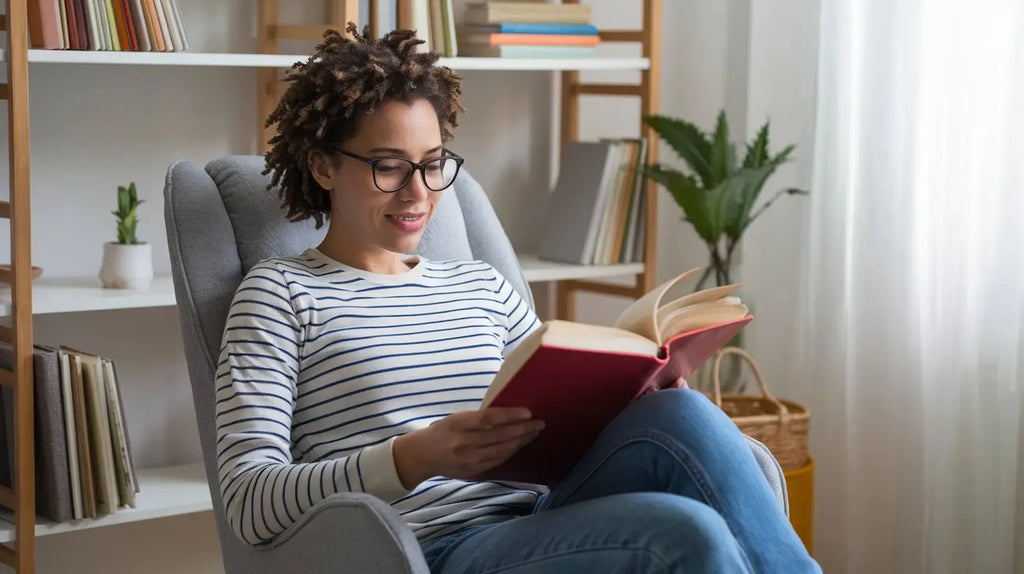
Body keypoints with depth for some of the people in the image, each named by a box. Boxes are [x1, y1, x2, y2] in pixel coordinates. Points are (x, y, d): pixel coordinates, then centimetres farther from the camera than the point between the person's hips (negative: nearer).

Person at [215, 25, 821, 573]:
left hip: (540, 525, 6)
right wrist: (415, 457, -20)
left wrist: (638, 392, -2)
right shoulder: (281, 293, 8)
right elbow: (247, 499, -5)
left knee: (676, 415, -27)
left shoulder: (483, 286, 24)